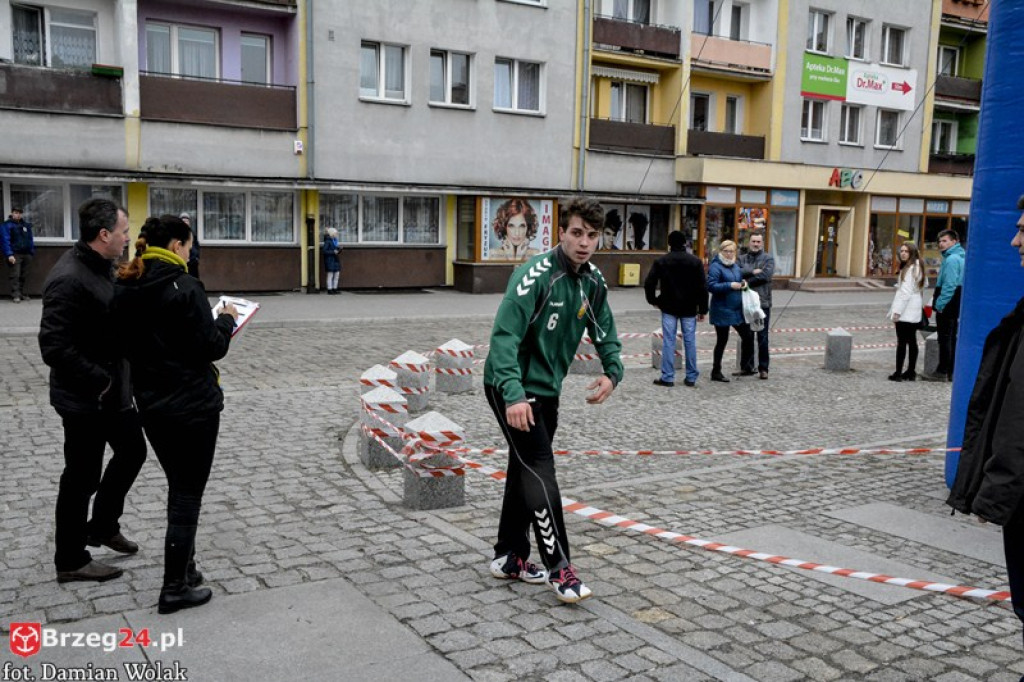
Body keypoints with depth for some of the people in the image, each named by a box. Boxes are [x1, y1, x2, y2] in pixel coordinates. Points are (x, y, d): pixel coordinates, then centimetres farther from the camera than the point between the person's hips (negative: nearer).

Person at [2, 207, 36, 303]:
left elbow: (30, 240, 18)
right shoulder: (6, 225, -2)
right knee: (15, 275, -9)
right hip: (14, 255, -5)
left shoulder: (26, 225, 15)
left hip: (26, 254, 5)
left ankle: (21, 294, 16)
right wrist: (9, 255, -18)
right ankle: (15, 295, -9)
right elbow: (5, 240, -10)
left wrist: (32, 253, 10)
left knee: (24, 276, 8)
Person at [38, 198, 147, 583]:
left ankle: (102, 526, 40)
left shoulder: (102, 267, 6)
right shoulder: (69, 279, -24)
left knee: (132, 451, 22)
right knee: (82, 478, 5)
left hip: (113, 389, 9)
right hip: (84, 399, -9)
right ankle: (71, 562, 23)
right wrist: (99, 382, -21)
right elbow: (54, 348, -28)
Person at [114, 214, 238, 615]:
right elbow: (212, 347, -16)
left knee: (179, 487, 21)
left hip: (151, 405, 7)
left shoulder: (125, 289, 4)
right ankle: (175, 588, 7)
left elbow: (126, 344, 12)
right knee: (188, 494, 2)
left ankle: (184, 565, 31)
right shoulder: (184, 288, -18)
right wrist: (227, 320, 1)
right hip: (192, 405, -7)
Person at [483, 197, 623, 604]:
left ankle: (509, 558, 28)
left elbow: (604, 332, 14)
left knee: (524, 473, 15)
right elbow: (504, 335, -27)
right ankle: (559, 569, -2)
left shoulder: (593, 282, 2)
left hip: (546, 390, 8)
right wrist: (513, 395, -36)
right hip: (512, 390, -8)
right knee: (540, 474, -11)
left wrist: (612, 372, -6)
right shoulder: (535, 275, -22)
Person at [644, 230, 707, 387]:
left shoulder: (661, 262, -1)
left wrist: (653, 300, 9)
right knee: (690, 341, 7)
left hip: (669, 308, -1)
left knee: (668, 341, 1)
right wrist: (703, 309, 2)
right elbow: (703, 287, -3)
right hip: (689, 309, 1)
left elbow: (649, 283, -6)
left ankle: (667, 377, 1)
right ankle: (691, 377, 12)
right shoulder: (696, 262, 0)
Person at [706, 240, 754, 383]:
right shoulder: (716, 267, -11)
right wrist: (730, 285, -24)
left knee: (747, 336, 10)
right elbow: (711, 286, -19)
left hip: (738, 309, 8)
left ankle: (745, 366, 27)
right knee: (722, 341, 1)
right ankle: (716, 372, 13)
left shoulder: (735, 266, 12)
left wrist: (743, 283, 3)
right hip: (722, 311, -8)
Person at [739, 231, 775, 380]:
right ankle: (747, 367, 17)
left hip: (762, 302, -3)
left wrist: (747, 282, -11)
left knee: (762, 337, 1)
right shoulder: (742, 258, 11)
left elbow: (766, 275, -13)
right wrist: (753, 272, -17)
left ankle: (763, 368, 9)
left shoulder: (768, 258, 3)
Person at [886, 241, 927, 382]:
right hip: (914, 312, 10)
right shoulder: (918, 267, 15)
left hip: (906, 311, -10)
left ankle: (898, 373, -6)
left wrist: (897, 311, -20)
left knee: (902, 341, -7)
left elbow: (906, 292, -20)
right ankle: (911, 372, 16)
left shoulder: (910, 269, -15)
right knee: (912, 341, 11)